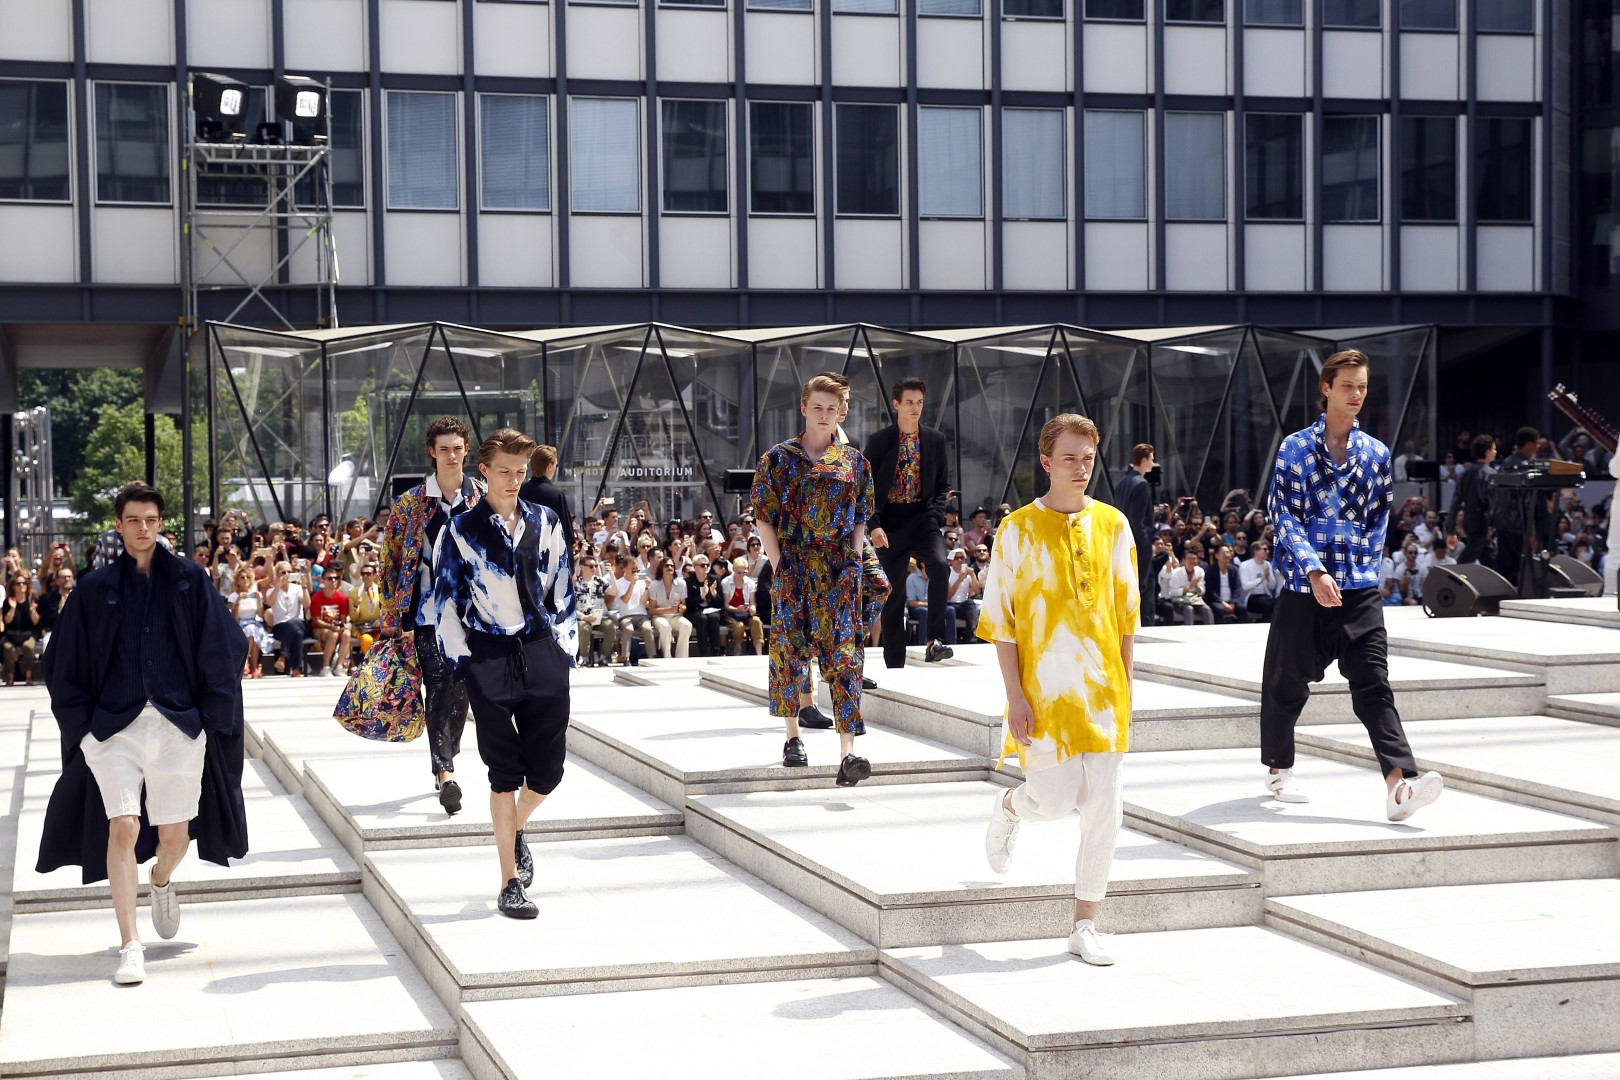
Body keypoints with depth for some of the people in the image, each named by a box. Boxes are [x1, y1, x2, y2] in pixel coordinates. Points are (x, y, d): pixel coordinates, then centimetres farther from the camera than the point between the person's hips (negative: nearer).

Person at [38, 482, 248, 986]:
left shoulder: (189, 580, 5)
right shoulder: (95, 589, 5)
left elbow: (221, 650, 4)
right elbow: (65, 664, 9)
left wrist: (212, 714, -1)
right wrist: (80, 724, 2)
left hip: (179, 725, 0)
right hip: (114, 727, 0)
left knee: (175, 836, 5)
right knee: (123, 828, -13)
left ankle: (162, 881, 42)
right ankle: (130, 946, -7)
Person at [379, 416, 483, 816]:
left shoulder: (484, 499, 6)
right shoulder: (411, 503, 2)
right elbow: (392, 560, 2)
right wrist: (397, 620, -2)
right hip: (429, 613, -2)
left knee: (460, 692, 7)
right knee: (438, 690, -10)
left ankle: (444, 761, 25)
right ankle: (445, 772, -16)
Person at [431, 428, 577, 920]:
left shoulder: (545, 523, 10)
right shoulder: (462, 529, 2)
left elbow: (563, 590, 13)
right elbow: (447, 598, 2)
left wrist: (564, 648, 7)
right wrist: (460, 660, -4)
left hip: (542, 653, 3)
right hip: (489, 656, -3)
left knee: (547, 767, 3)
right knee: (505, 771, 0)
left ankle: (516, 830, 36)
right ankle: (510, 882, 8)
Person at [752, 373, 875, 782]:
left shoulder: (853, 461, 10)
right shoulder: (778, 459, 4)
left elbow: (861, 519, 14)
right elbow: (764, 517, 3)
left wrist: (854, 560, 2)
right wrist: (778, 564, -6)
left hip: (840, 571, 0)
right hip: (792, 567, 0)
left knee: (844, 655, -8)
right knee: (788, 648, 4)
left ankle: (847, 753, -14)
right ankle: (793, 737, 21)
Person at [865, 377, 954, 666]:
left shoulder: (935, 440, 8)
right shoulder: (879, 441, 1)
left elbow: (943, 484, 13)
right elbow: (867, 487, 0)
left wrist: (935, 514, -4)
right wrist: (874, 525, -11)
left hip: (922, 516, 1)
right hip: (890, 520, -1)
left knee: (939, 565, -28)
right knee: (893, 594, 2)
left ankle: (934, 641, -24)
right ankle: (894, 663, 10)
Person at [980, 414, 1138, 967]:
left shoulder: (1112, 525, 5)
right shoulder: (1018, 529, -3)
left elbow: (1126, 612, 10)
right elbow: (1001, 620, -4)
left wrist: (1124, 686, 5)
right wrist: (1016, 695, -9)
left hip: (1103, 688, 3)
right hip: (1044, 687, -3)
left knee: (1104, 807, 0)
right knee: (1055, 799, -5)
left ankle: (1086, 925, 11)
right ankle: (1008, 807, 32)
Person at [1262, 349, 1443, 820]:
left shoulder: (1376, 452, 9)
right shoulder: (1296, 447, -1)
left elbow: (1380, 516, 18)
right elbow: (1284, 516, -7)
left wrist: (1366, 564, 9)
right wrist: (1315, 571, -18)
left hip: (1360, 588, 2)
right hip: (1303, 585, -2)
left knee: (1373, 683, -10)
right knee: (1288, 681, 10)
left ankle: (1399, 785, -22)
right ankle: (1279, 770, 29)